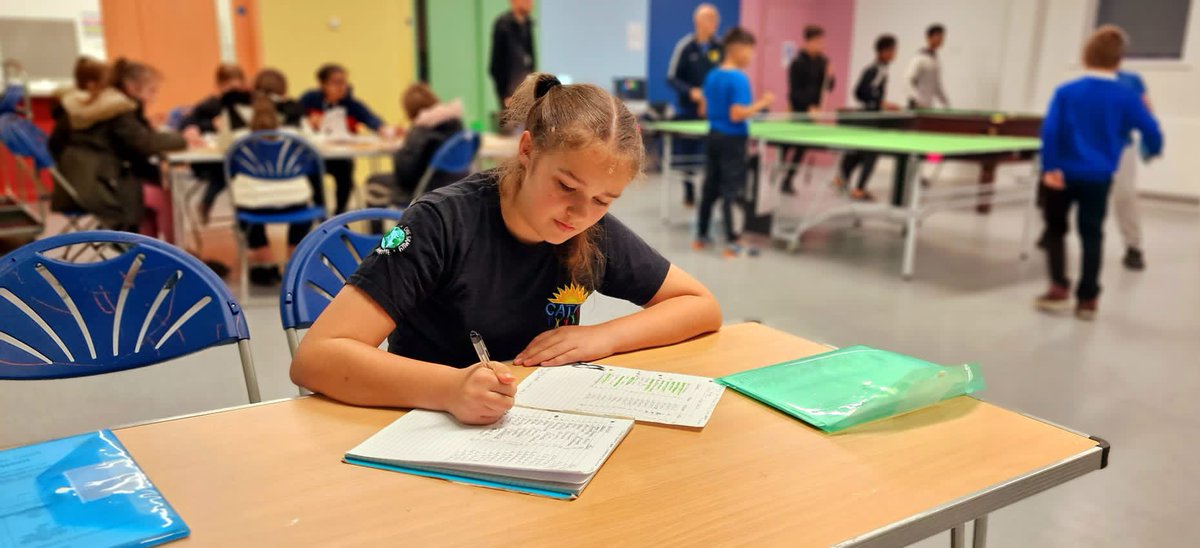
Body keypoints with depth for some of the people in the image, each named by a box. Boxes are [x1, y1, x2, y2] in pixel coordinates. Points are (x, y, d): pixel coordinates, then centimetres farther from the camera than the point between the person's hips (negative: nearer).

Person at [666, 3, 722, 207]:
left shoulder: (720, 47, 2)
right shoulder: (685, 46, -6)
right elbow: (672, 78, -4)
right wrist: (690, 91, -19)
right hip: (688, 110, -2)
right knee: (688, 151, 5)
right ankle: (689, 193, 18)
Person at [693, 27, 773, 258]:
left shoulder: (712, 76, 7)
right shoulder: (739, 78, -17)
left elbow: (705, 108, 14)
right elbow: (737, 115, -22)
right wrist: (760, 104, -15)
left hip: (714, 136, 8)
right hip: (732, 140, -8)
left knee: (710, 187, 14)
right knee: (731, 190, -1)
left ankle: (701, 237, 22)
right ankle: (731, 243, 4)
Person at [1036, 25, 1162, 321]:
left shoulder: (1066, 92, -5)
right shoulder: (1128, 97, -1)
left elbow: (1050, 130, -15)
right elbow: (1151, 132, 1)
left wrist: (1050, 167, -13)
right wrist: (1152, 150, 23)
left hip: (1064, 173, -1)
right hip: (1098, 177, 1)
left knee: (1055, 228, 16)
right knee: (1092, 235, 9)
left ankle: (1059, 288, 8)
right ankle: (1088, 299, 13)